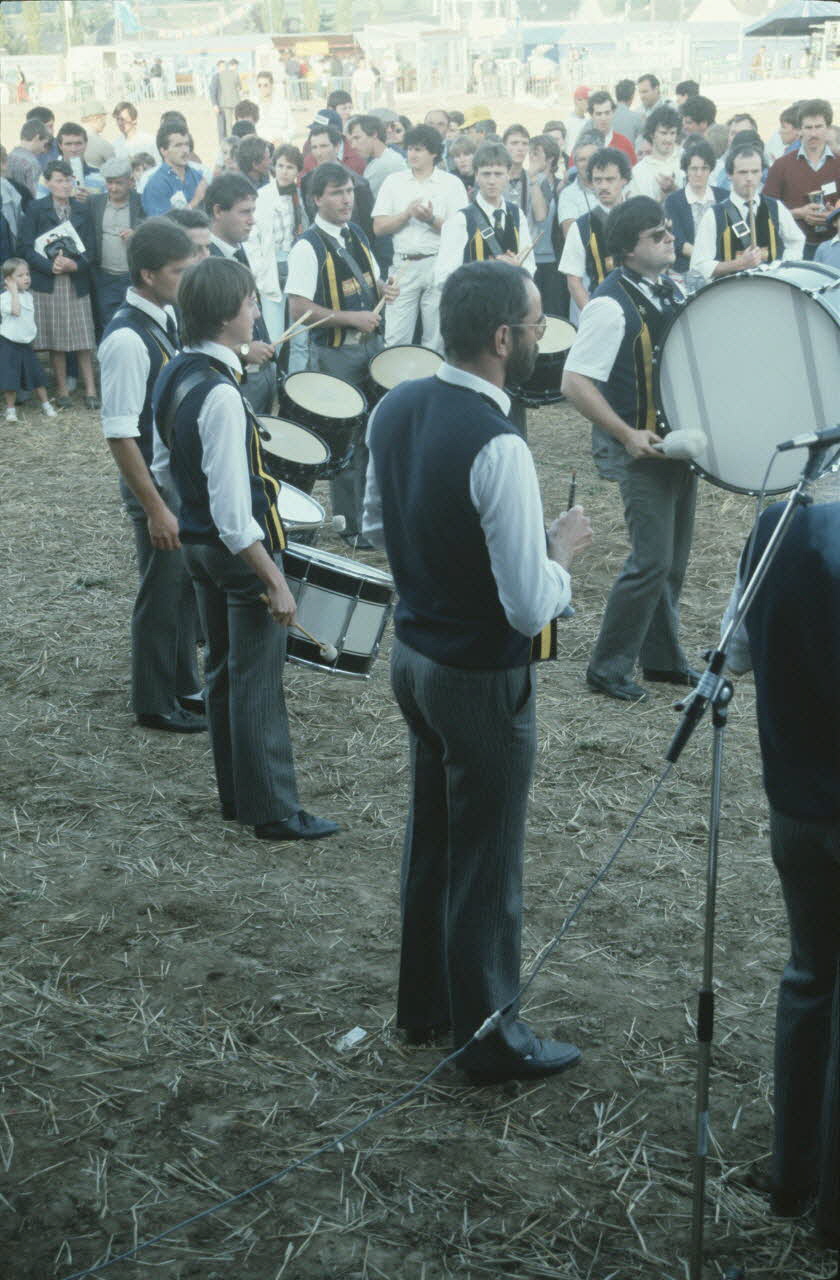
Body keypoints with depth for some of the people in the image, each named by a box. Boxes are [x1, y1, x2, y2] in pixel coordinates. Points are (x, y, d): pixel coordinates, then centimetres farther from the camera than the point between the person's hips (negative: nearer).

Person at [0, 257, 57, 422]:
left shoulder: (28, 296, 9)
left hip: (26, 344, 6)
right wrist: (14, 291, -25)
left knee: (37, 376, 7)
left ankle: (45, 405, 18)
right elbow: (15, 311, -33)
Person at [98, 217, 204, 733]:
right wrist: (155, 508, -23)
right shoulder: (128, 339, -24)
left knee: (187, 585, 19)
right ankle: (155, 704, 23)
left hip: (187, 474, 8)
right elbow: (120, 434, -24)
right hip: (157, 483, -8)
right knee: (162, 595, 6)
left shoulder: (169, 318, 3)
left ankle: (185, 686, 36)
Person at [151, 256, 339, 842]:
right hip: (237, 550, -9)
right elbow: (233, 512, -27)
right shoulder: (220, 395, -26)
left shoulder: (175, 374, 3)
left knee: (224, 671, 19)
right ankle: (274, 811, 13)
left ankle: (237, 794, 32)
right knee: (258, 683, 2)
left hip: (197, 542, 9)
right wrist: (274, 581, -22)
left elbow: (168, 463, 15)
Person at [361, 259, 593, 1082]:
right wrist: (562, 549, -8)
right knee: (487, 861, 8)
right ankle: (489, 1039, 25)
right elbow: (532, 609, -26)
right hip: (481, 681, -8)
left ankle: (424, 1004, 40)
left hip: (412, 652, 8)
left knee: (429, 835, 23)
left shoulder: (394, 409, -3)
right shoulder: (497, 448, -28)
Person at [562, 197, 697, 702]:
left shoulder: (673, 291, 8)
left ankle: (663, 657, 29)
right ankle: (608, 669, 5)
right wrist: (628, 435, -24)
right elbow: (575, 382, -22)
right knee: (652, 561, -8)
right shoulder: (611, 304, -19)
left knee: (674, 559, 15)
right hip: (642, 448, -8)